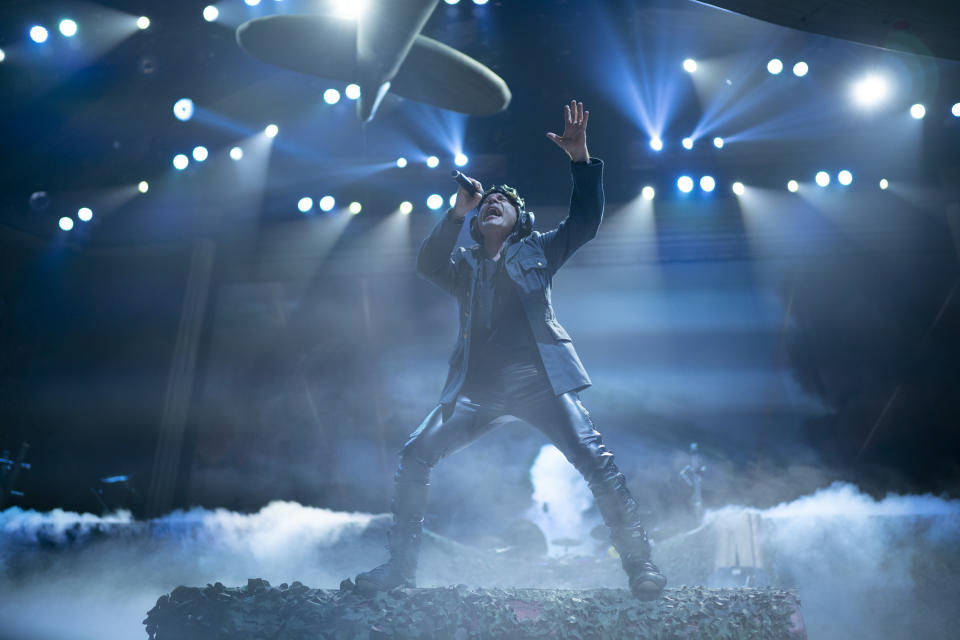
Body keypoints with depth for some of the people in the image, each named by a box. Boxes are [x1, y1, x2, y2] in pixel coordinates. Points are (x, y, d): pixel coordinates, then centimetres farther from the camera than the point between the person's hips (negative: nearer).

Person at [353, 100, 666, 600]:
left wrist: (581, 159, -5)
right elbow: (427, 265, 0)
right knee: (414, 456, -7)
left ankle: (639, 563, 1)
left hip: (539, 379, -2)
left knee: (595, 461, -13)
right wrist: (456, 213, -9)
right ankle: (400, 566, 6)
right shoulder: (464, 264, 20)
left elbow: (586, 219, 6)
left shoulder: (537, 250, 16)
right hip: (478, 387, 2)